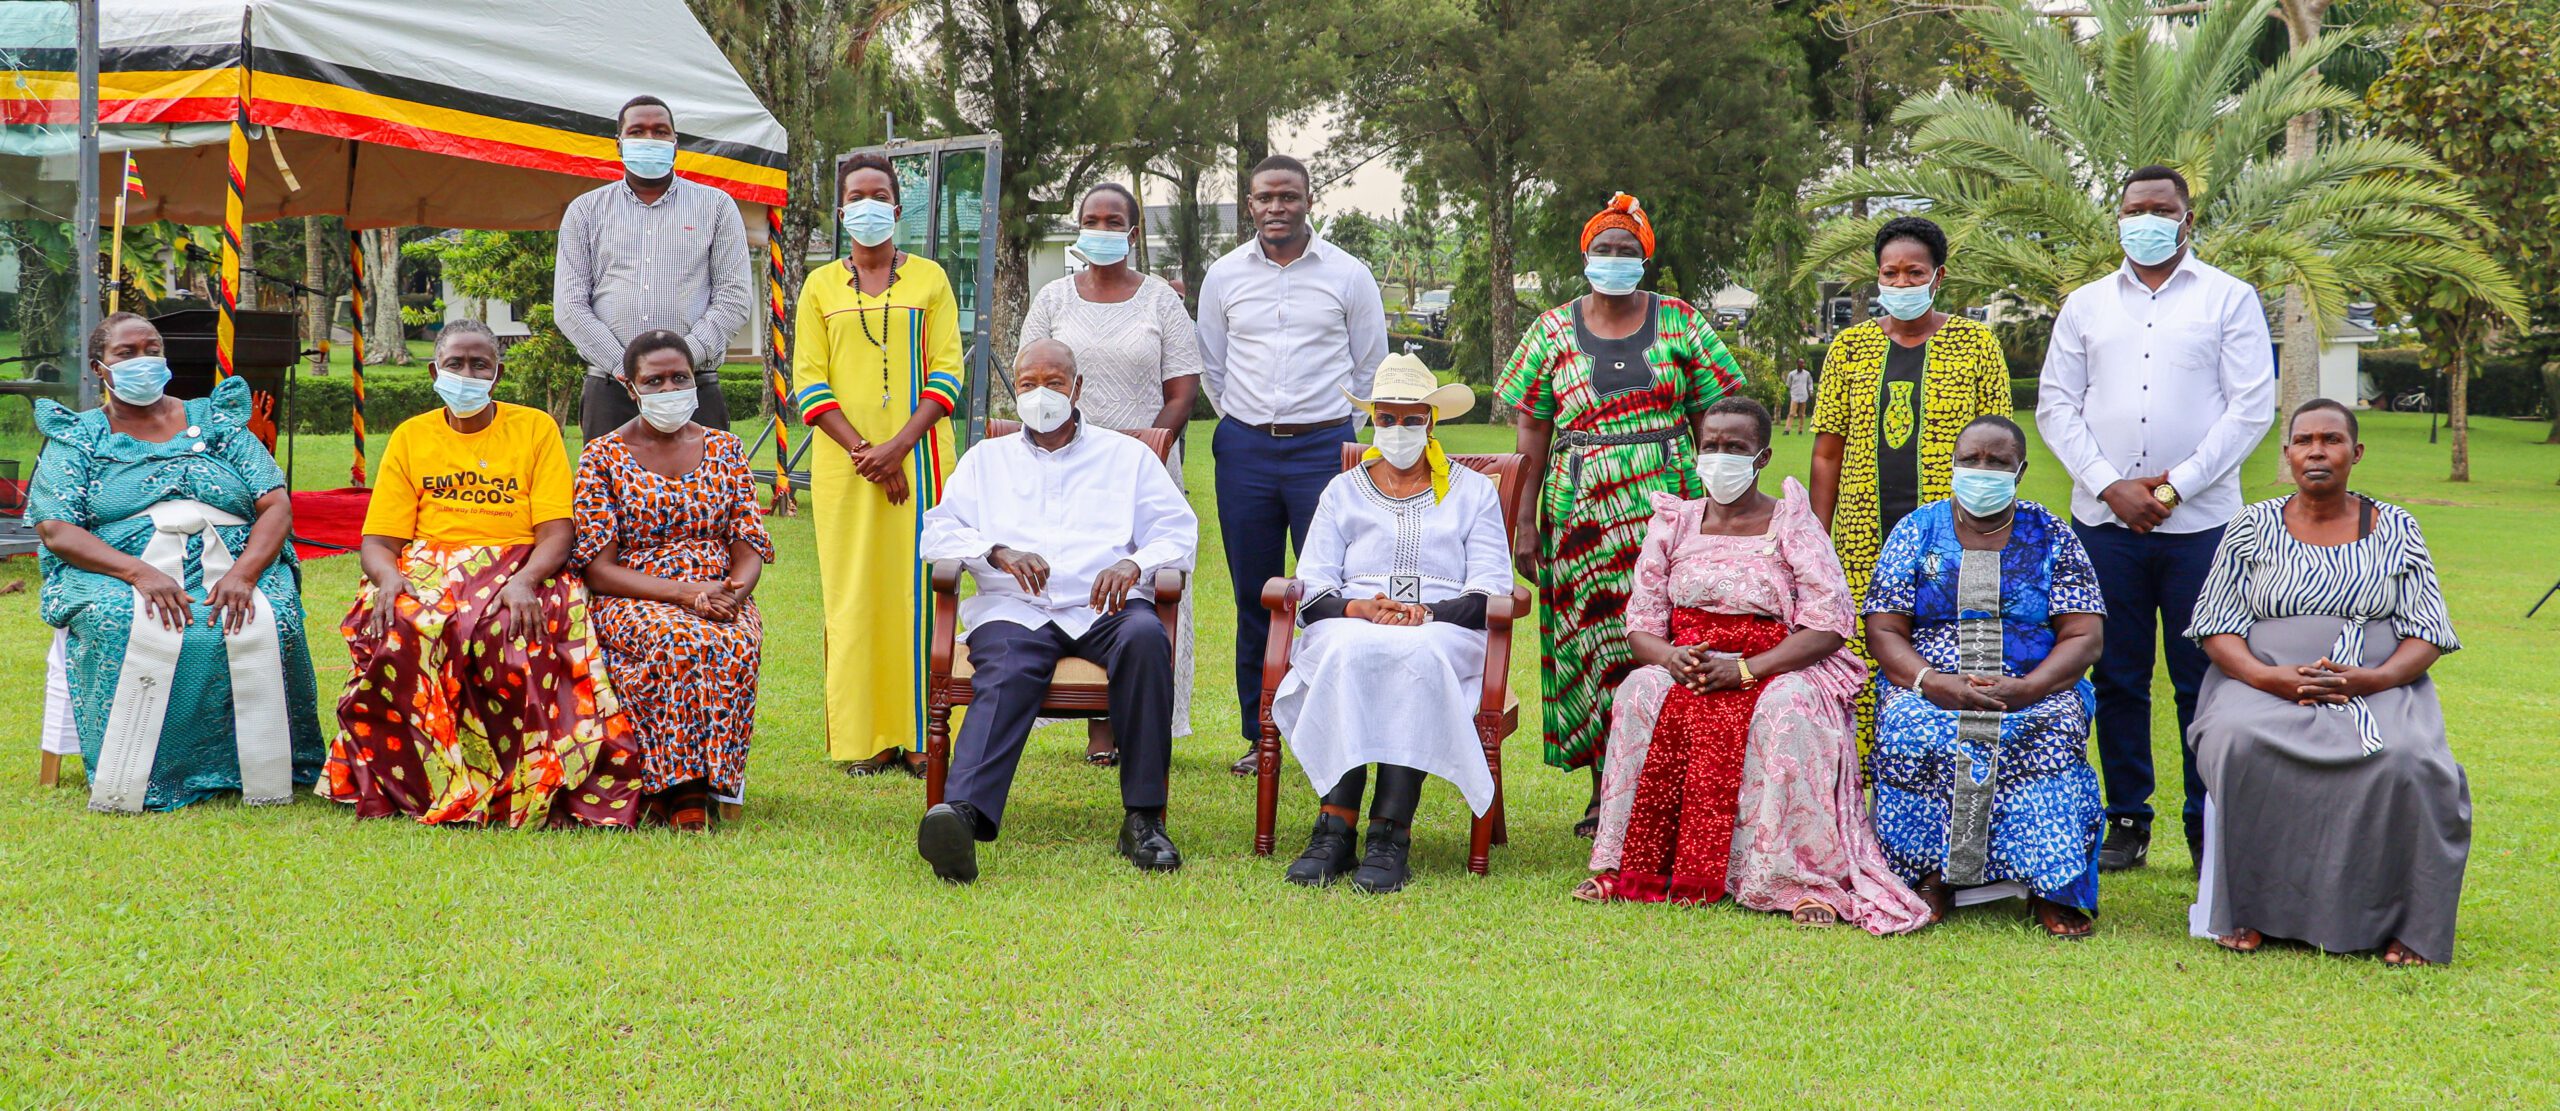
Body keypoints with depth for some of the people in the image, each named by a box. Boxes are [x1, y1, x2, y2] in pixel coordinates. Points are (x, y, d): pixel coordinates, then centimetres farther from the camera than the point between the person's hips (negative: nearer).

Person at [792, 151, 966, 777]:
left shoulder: (929, 279, 9)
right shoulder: (820, 286, 11)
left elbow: (946, 373, 1)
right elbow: (808, 381, 3)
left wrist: (898, 446, -12)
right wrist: (861, 451, -10)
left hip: (918, 459, -1)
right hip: (843, 465, 1)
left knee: (916, 589, -3)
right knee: (852, 594, -1)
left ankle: (920, 736, 1)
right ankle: (863, 740, 2)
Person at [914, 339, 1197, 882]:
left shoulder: (1126, 455, 25)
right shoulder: (987, 458, 28)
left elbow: (1179, 531, 13)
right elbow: (936, 533, 15)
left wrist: (1134, 563, -10)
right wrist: (998, 552, -7)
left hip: (1104, 609, 0)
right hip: (1015, 610, 0)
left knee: (1146, 636, -36)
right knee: (1007, 675, -34)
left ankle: (1144, 818, -33)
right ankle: (963, 813, -59)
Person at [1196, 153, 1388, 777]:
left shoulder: (1348, 275, 3)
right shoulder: (1224, 275, 8)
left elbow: (1370, 367, 13)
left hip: (1323, 446, -2)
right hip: (1244, 450, 2)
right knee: (1254, 598, 4)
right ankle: (1260, 736, 11)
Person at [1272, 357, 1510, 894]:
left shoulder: (1473, 492, 19)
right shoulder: (1343, 491, 23)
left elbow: (1491, 590, 5)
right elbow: (1312, 589, 10)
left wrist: (1427, 613, -14)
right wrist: (1360, 608, -12)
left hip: (1445, 631, -1)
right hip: (1349, 625, 1)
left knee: (1419, 654, -38)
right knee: (1350, 651, -36)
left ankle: (1391, 834, -44)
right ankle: (1334, 829, -43)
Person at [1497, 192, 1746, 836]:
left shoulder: (1679, 323, 7)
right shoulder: (1553, 331, 8)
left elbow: (1711, 420, 8)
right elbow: (1531, 432, 7)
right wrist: (1524, 523, 2)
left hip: (1667, 510, 0)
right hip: (1582, 514, 1)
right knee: (1590, 645, -1)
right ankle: (1603, 794, 9)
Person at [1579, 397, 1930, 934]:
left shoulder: (1792, 523, 0)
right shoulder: (1674, 522, 11)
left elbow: (1830, 623, -10)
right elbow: (1640, 623, 8)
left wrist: (1745, 670, -20)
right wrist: (1671, 657, -16)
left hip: (1777, 670, -3)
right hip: (1686, 669, 3)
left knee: (1788, 708, -36)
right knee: (1640, 691, -28)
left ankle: (1807, 879, -33)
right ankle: (1628, 867, -23)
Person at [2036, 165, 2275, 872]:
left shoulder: (2230, 299, 6)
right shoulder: (2085, 305, 13)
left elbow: (2252, 408, -1)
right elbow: (2056, 405, 8)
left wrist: (2177, 486, -9)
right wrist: (2111, 486, -6)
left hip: (2199, 521, -2)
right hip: (2104, 520, 2)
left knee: (2203, 679, -2)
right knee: (2117, 676, 5)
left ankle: (2210, 830, 6)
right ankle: (2126, 821, 13)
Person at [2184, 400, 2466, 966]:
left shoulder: (2395, 529, 12)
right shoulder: (2252, 527, 12)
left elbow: (2428, 634, 7)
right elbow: (2217, 629, 6)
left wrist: (2370, 679, -14)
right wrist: (2268, 676, -15)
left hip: (2379, 688, 0)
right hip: (2264, 682, 0)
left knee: (2407, 762, -34)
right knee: (2239, 744, -35)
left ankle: (2405, 925, -21)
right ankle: (2244, 913, -24)